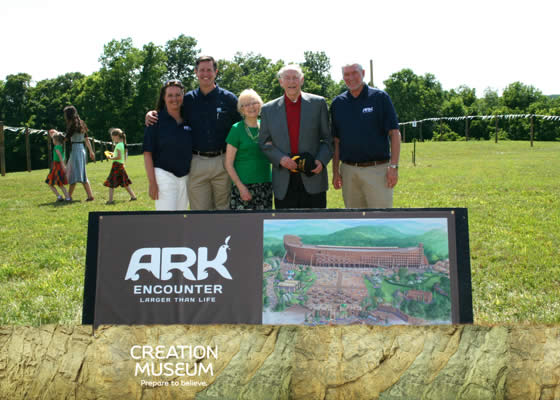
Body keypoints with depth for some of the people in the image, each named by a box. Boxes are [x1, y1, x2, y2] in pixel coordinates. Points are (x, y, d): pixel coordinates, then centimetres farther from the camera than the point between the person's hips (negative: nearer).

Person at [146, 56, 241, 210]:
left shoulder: (229, 99, 5)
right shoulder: (188, 99, 10)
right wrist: (151, 113, -1)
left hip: (222, 162, -1)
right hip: (197, 162, 1)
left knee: (224, 208, 6)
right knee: (199, 209, 4)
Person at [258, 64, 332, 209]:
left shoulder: (318, 103, 6)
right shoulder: (269, 109, 8)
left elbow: (328, 138, 8)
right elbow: (264, 143, 9)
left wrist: (321, 161, -9)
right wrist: (280, 158, -10)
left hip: (312, 176, -1)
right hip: (284, 183, 1)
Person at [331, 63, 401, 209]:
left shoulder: (380, 97, 1)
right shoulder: (338, 103, 10)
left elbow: (394, 134, -2)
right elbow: (336, 140, 13)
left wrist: (393, 166, -10)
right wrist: (335, 171, 7)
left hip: (377, 169, -3)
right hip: (348, 171, 3)